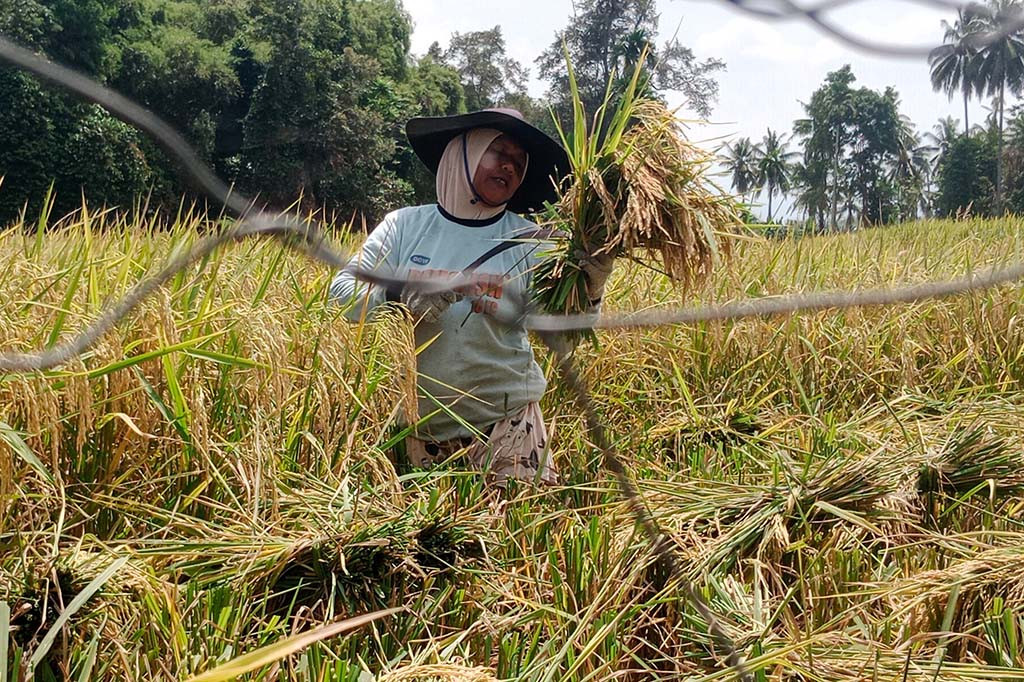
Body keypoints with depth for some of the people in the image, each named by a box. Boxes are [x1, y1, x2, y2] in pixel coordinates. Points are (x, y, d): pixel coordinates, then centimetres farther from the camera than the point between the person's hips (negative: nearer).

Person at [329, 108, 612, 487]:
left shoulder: (528, 242, -1)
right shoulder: (404, 225, 0)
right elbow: (343, 289, -2)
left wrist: (587, 292, -26)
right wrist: (399, 299, -20)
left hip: (506, 421, -1)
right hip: (421, 422, 1)